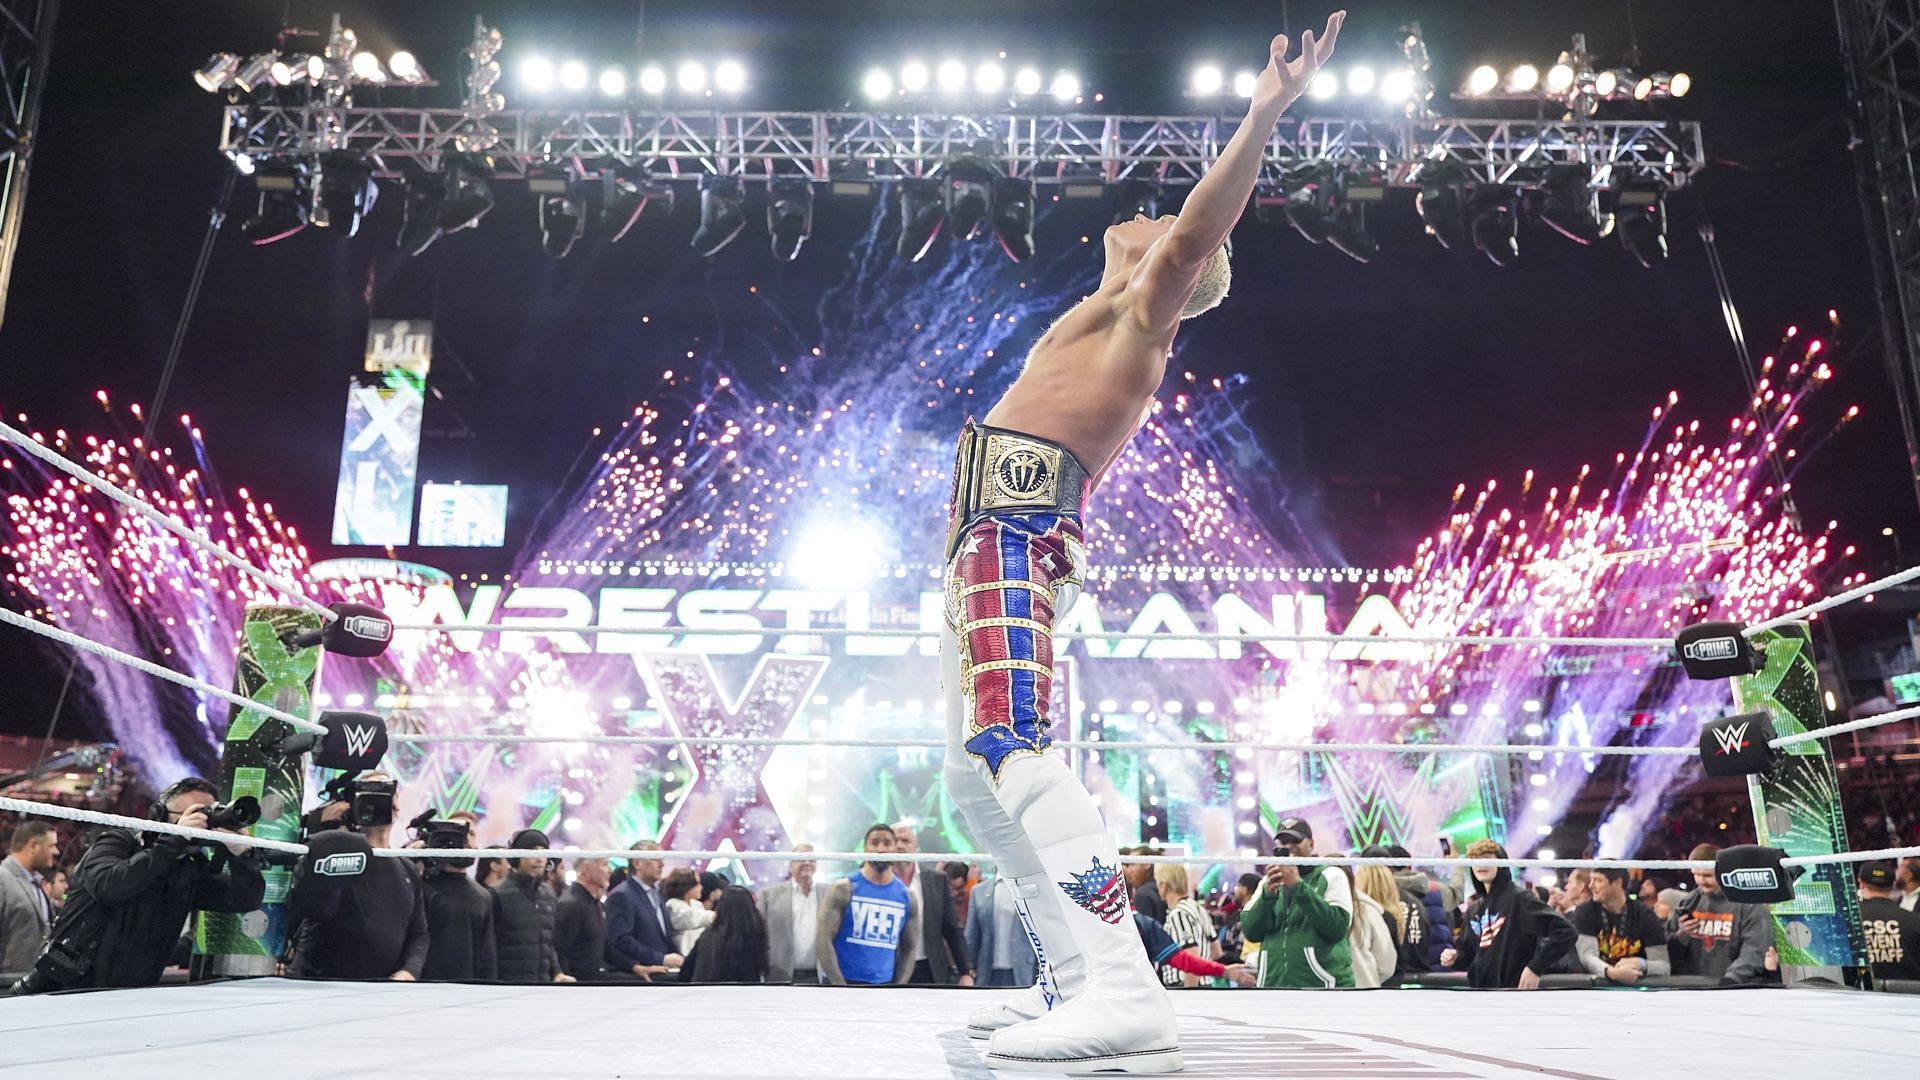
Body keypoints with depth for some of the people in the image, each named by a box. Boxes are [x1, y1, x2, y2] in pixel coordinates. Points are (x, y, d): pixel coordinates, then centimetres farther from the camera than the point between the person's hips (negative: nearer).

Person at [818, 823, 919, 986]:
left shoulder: (907, 896, 8)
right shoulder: (844, 889, -4)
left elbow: (908, 948, 11)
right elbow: (824, 940, -9)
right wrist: (842, 989, -15)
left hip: (884, 986, 4)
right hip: (842, 983, -4)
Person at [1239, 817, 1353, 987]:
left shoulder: (1331, 876, 6)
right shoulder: (1269, 882, 17)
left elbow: (1338, 926, -10)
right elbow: (1250, 931, 5)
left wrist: (1298, 886, -15)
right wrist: (1267, 895, -11)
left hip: (1322, 984, -4)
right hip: (1274, 984, 4)